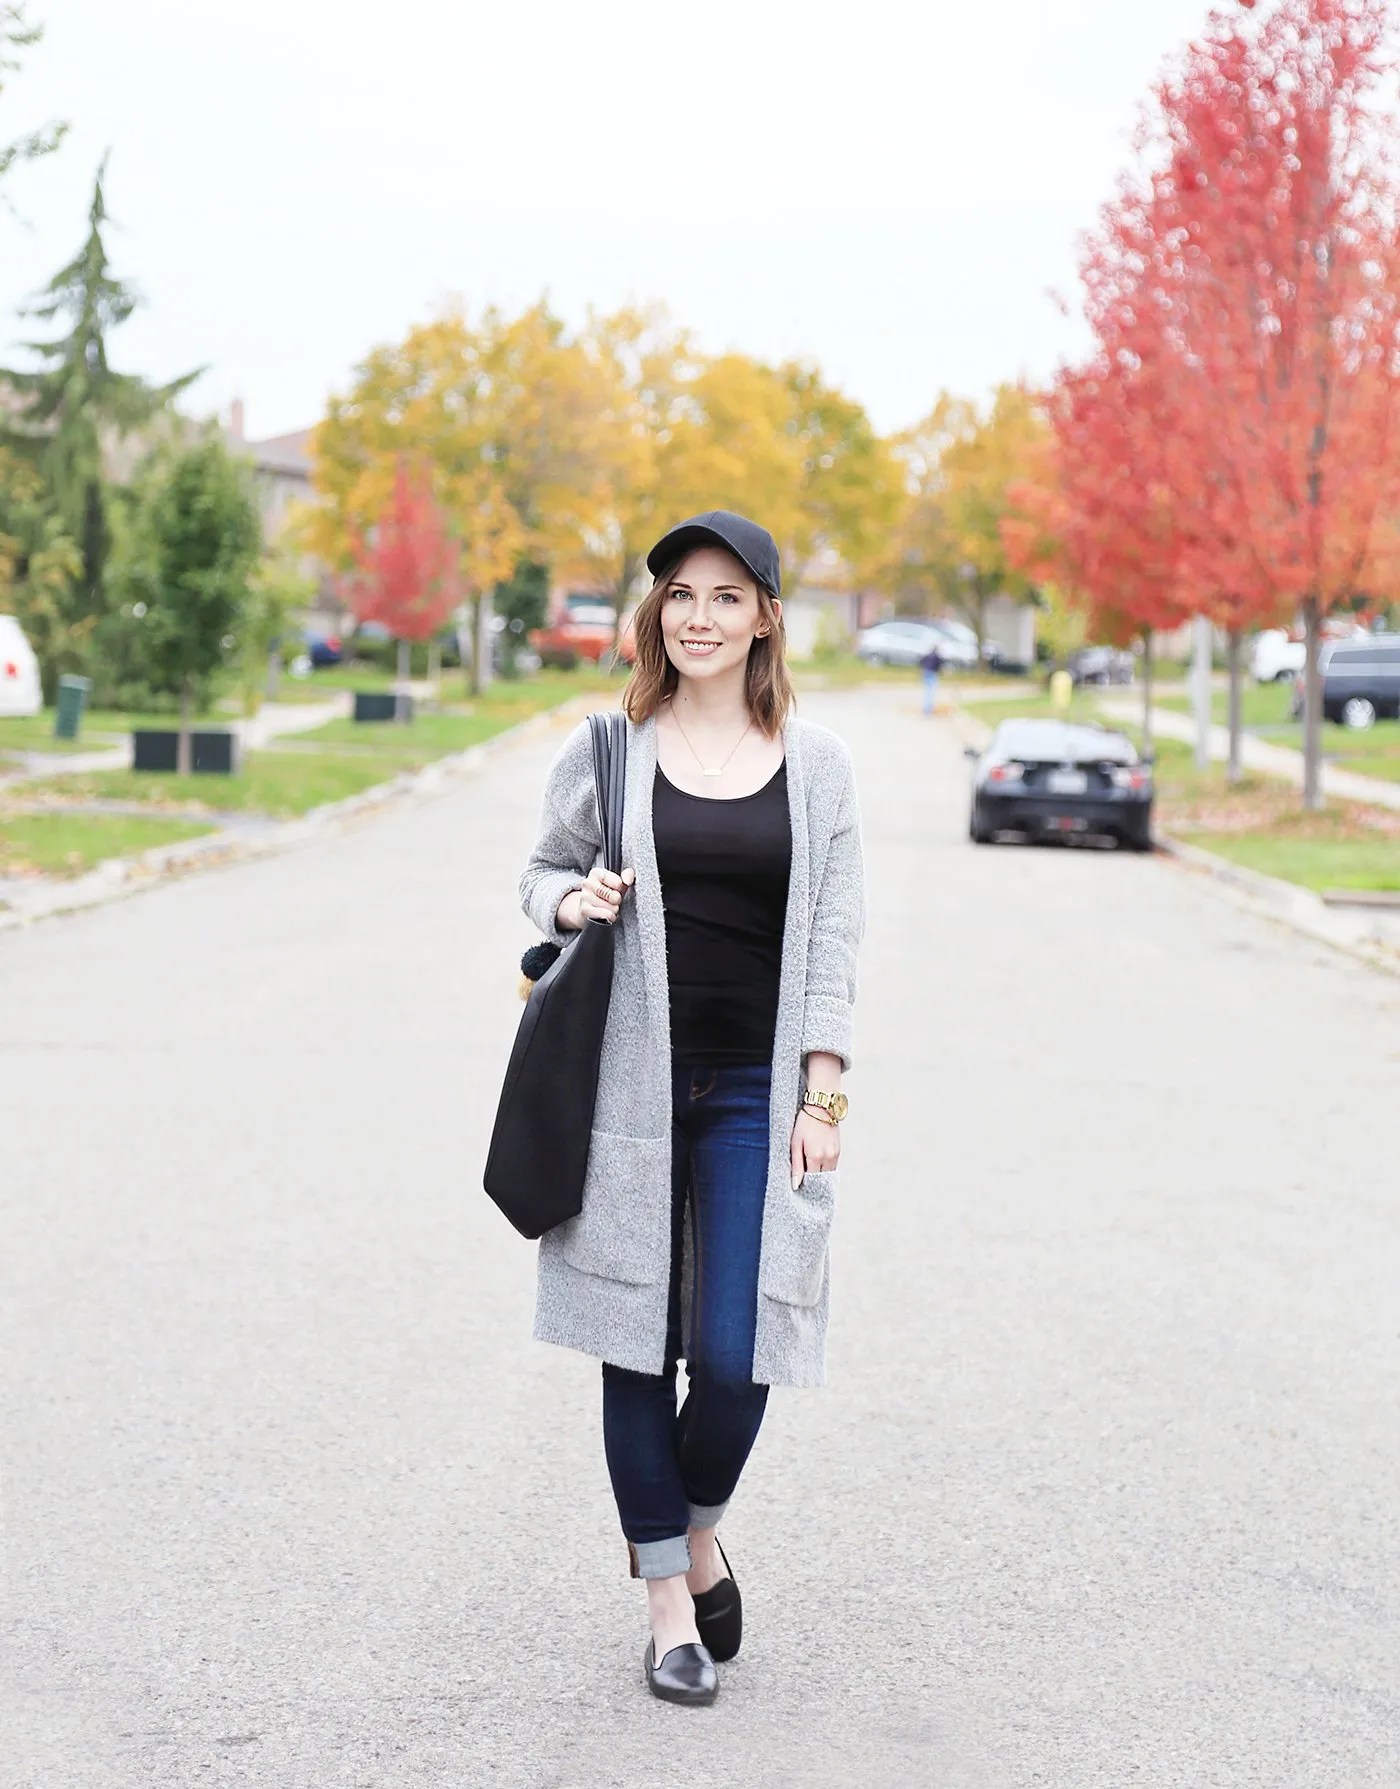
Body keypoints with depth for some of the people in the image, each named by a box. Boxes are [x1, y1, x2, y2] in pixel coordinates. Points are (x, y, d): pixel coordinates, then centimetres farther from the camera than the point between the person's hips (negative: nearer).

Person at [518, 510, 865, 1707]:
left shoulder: (817, 766, 6)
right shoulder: (608, 751, 3)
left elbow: (833, 941, 5)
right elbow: (542, 869, 16)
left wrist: (823, 1091, -3)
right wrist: (570, 903, -8)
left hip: (754, 1094, 0)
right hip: (633, 1085, 0)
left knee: (735, 1351, -6)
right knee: (641, 1346, 4)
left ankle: (700, 1530, 25)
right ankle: (669, 1595, 19)